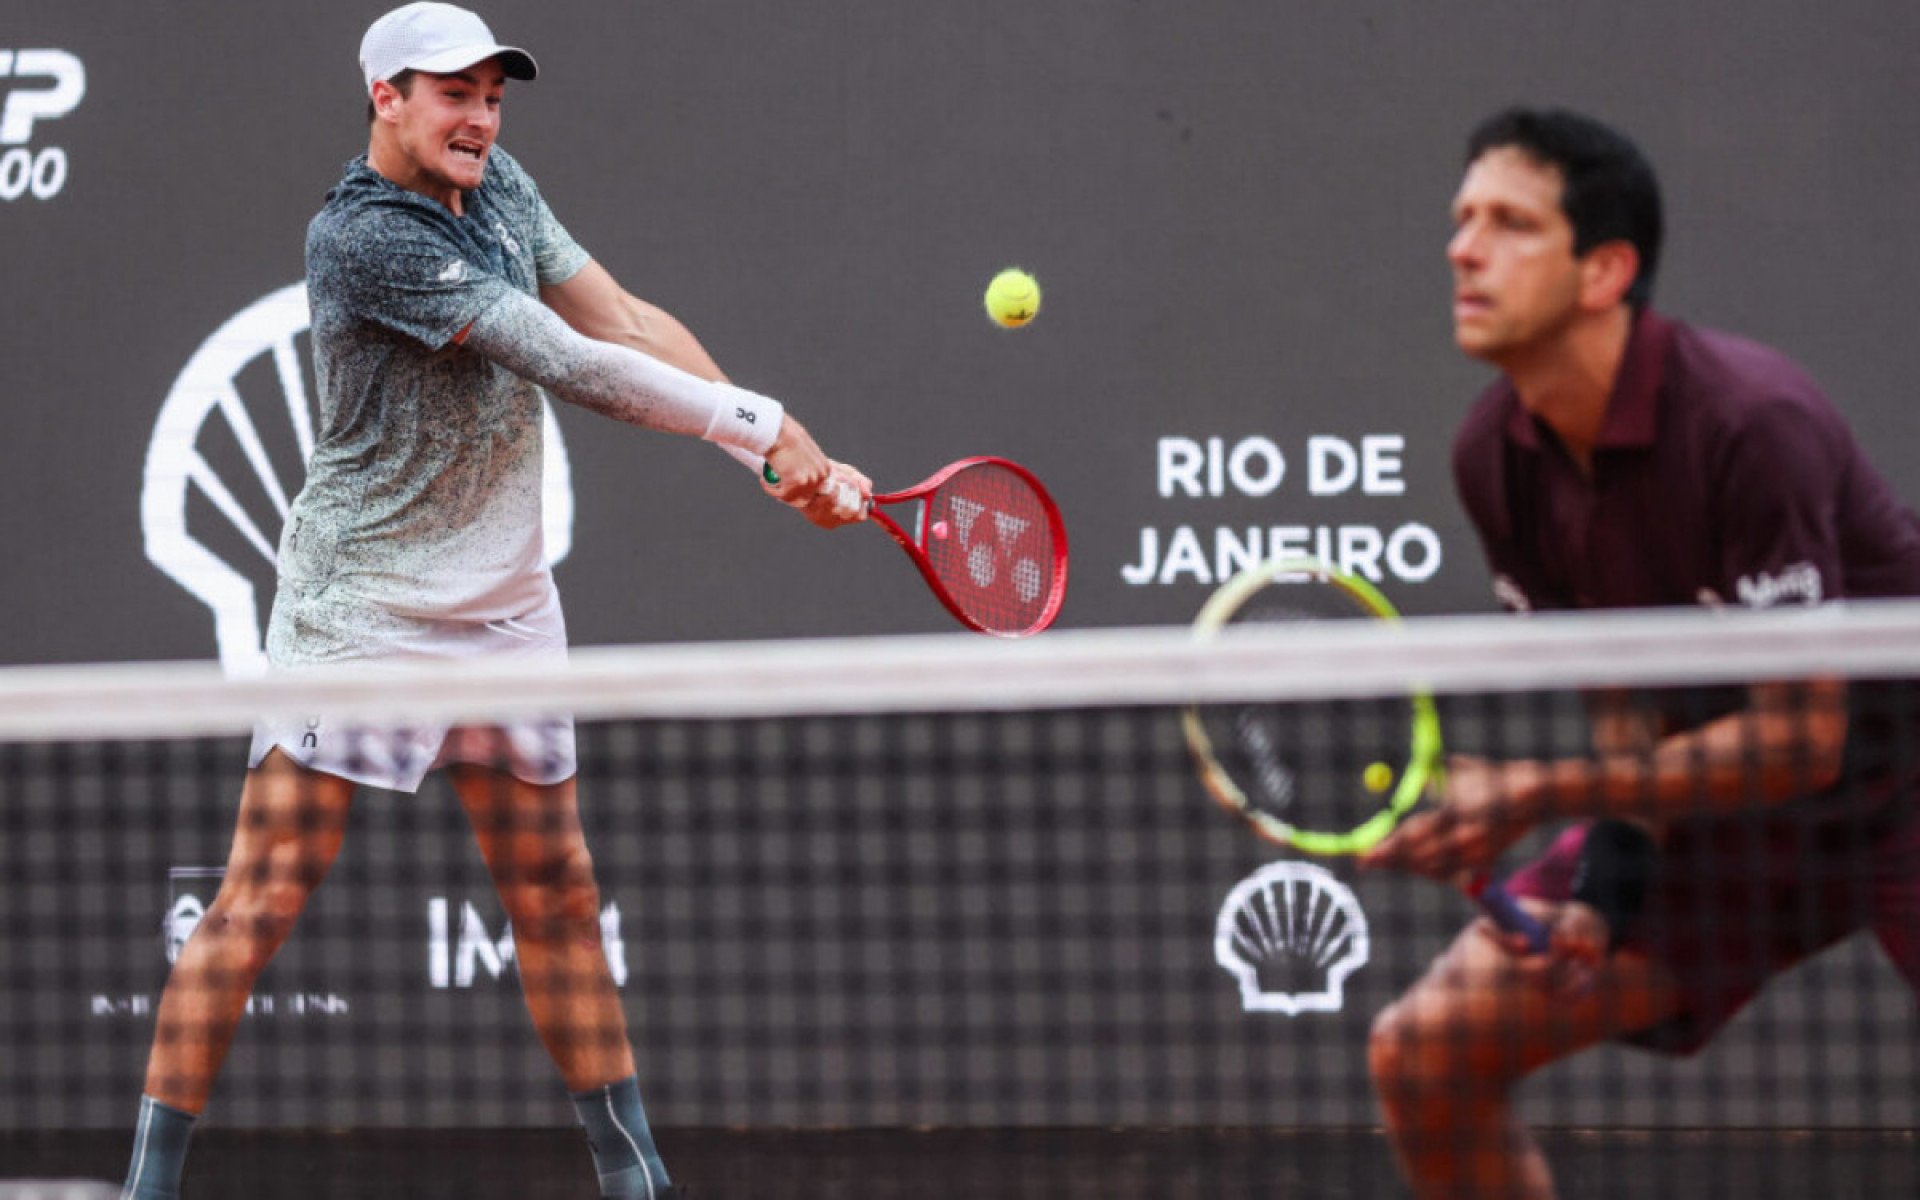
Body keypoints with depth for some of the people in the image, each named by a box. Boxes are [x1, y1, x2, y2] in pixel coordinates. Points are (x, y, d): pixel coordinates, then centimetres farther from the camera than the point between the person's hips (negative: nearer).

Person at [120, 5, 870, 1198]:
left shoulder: (498, 185, 7)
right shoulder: (363, 237, -20)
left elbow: (627, 323, 5)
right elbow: (568, 363, -23)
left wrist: (790, 451, -7)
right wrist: (762, 425, -20)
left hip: (506, 606, 8)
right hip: (360, 606, -8)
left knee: (557, 894, 12)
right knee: (267, 893, -9)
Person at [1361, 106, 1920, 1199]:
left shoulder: (1748, 423, -27)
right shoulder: (1495, 455, -6)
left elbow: (1799, 738, -26)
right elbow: (1628, 693, 4)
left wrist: (1536, 794, -28)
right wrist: (1609, 877, -14)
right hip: (1715, 792, 7)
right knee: (1424, 1053, -2)